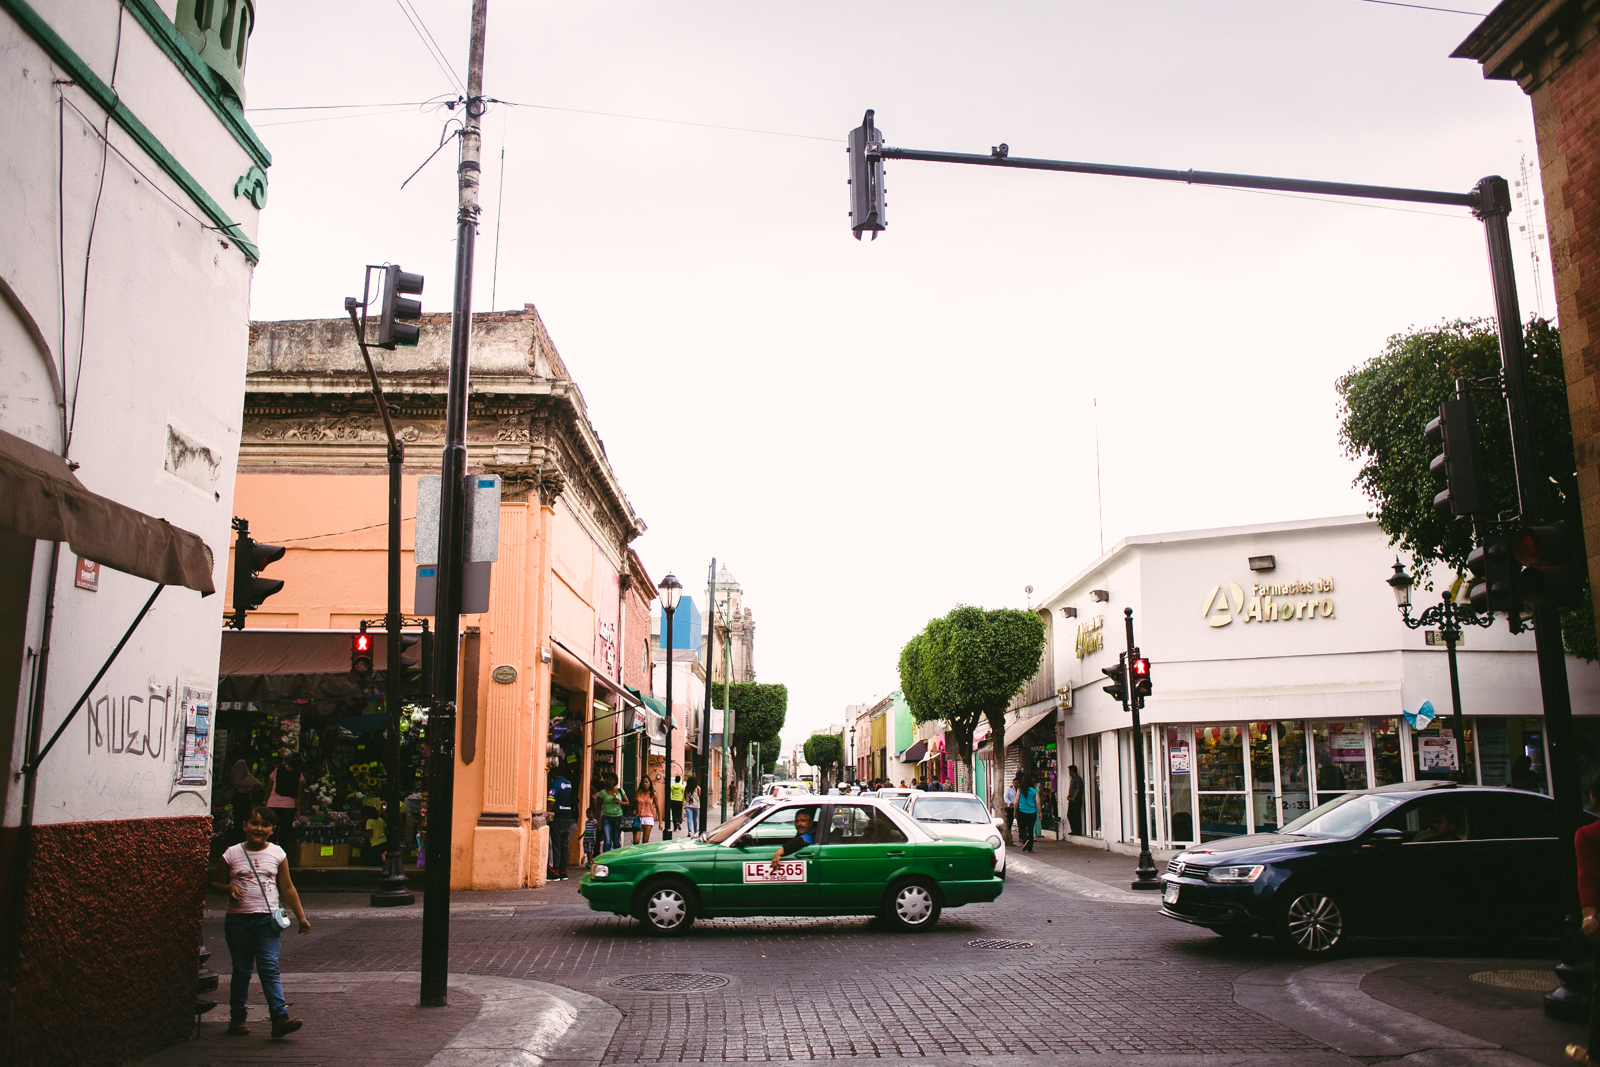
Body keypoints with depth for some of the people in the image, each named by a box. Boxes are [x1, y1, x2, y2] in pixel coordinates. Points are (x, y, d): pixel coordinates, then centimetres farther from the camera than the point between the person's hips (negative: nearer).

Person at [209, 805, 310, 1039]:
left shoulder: (277, 854, 5)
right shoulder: (232, 854, 2)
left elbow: (287, 888, 10)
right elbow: (215, 883, 11)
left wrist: (301, 917, 9)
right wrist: (229, 889, -12)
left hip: (268, 919, 0)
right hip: (238, 920, 0)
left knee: (269, 968, -8)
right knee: (242, 970, 8)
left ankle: (280, 1017, -13)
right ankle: (237, 1017, 22)